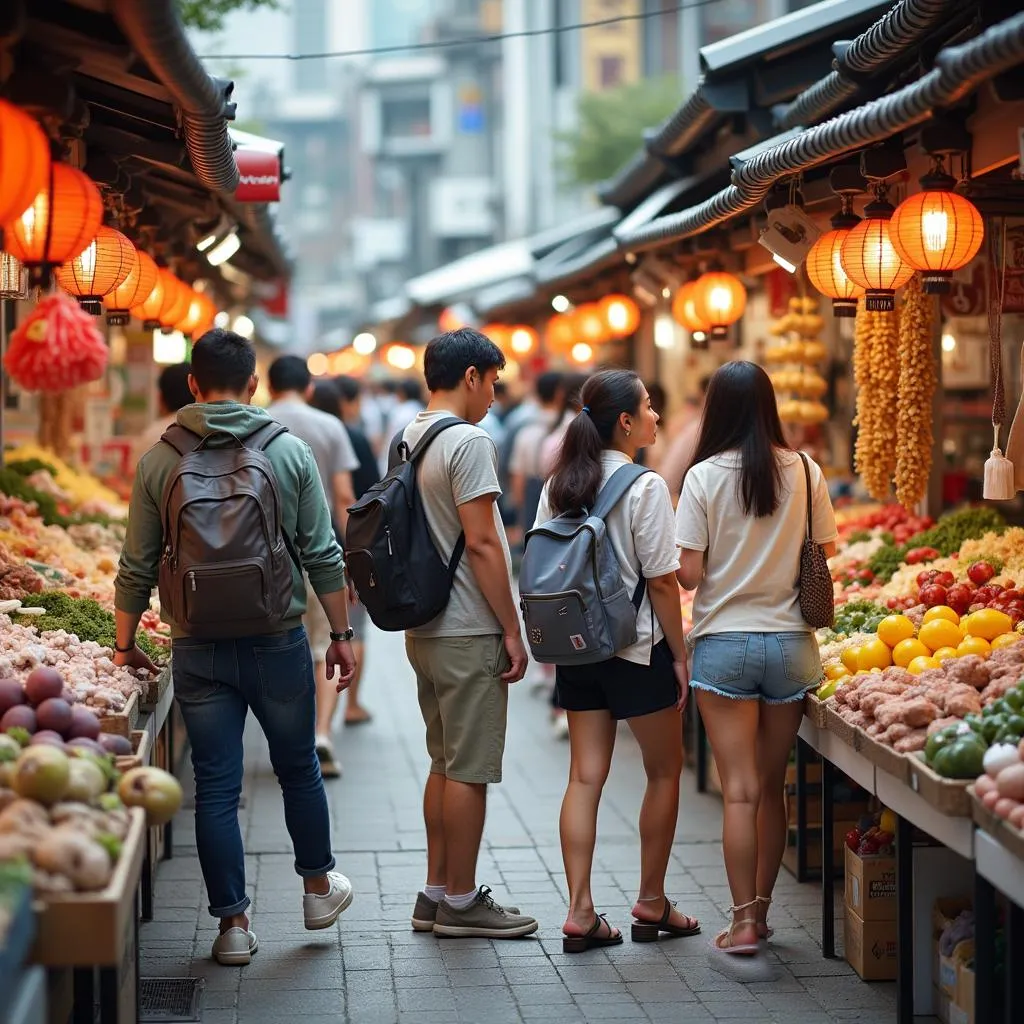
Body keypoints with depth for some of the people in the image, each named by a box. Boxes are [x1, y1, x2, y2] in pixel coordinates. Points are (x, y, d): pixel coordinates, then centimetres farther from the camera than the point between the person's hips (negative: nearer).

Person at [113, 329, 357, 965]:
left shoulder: (159, 461, -2)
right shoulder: (290, 453, -4)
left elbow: (137, 568, 1)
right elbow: (323, 556, -3)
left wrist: (125, 646, 12)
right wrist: (342, 634, 6)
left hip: (198, 650, 0)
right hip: (279, 642, 0)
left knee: (216, 787, 6)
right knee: (299, 769, 18)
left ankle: (234, 925, 11)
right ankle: (319, 888, 33)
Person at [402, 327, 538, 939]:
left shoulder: (408, 439, 12)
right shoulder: (468, 441, -16)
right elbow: (481, 544, -19)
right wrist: (512, 631, -14)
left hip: (425, 629, 9)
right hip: (469, 633, -9)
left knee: (445, 763, 16)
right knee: (469, 769, -1)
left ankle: (436, 894, 22)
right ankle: (461, 903, 5)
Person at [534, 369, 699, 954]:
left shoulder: (559, 487, 5)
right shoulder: (645, 487, -14)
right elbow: (662, 581, -14)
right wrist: (681, 655, -6)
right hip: (638, 648, -6)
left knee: (585, 777, 7)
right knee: (665, 772, 11)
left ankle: (581, 911, 4)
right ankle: (651, 903, 19)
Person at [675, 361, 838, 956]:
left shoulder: (704, 477, -9)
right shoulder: (805, 473, -2)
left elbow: (689, 574, -10)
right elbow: (825, 556, 3)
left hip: (725, 644, -2)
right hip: (791, 644, 2)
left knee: (740, 790, 0)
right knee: (773, 786, 14)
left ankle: (743, 922, -1)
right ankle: (760, 910, 23)